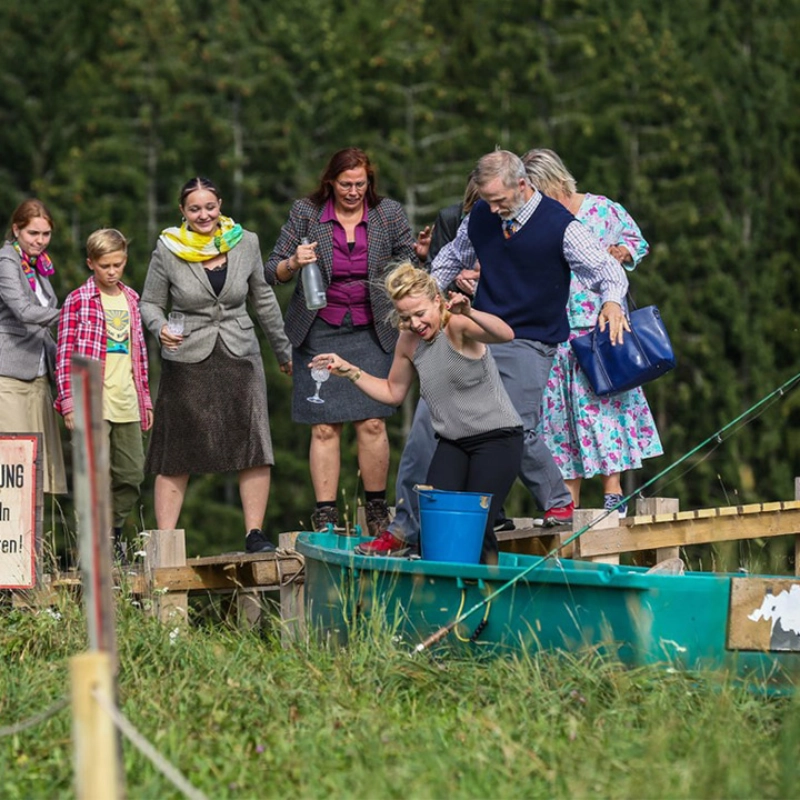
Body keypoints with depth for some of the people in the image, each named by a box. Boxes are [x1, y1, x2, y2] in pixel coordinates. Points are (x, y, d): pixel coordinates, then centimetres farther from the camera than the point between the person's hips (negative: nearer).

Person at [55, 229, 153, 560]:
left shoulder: (130, 299, 14)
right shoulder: (78, 301, -2)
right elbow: (65, 355, -5)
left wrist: (145, 397, 20)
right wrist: (69, 401, -12)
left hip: (126, 405, 6)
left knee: (132, 474, 9)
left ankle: (114, 530, 27)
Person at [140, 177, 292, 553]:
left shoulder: (245, 244, 4)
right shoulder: (168, 251, -3)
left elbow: (263, 300, 16)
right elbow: (150, 303, 6)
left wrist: (283, 351, 23)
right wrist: (160, 329, -16)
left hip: (239, 357, 2)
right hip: (186, 361, -2)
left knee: (255, 451, -6)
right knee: (175, 456, -2)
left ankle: (255, 534, 2)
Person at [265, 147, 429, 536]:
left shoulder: (389, 213, 3)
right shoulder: (306, 213, 0)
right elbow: (272, 271, 1)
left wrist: (419, 253, -14)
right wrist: (293, 263, -20)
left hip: (371, 332, 1)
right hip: (319, 332, -1)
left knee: (372, 423, -5)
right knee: (324, 428, -4)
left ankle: (376, 508, 8)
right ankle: (325, 514, 0)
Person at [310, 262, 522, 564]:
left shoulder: (457, 326, -18)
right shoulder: (408, 342, 4)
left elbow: (505, 335, -38)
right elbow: (393, 392, 19)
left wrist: (469, 312, -54)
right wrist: (349, 372, 8)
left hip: (497, 437, -6)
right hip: (452, 443, 6)